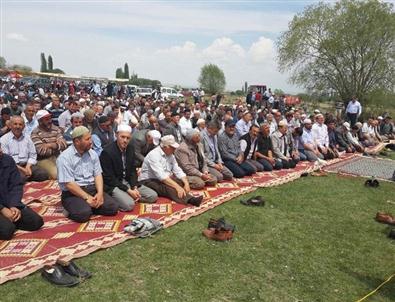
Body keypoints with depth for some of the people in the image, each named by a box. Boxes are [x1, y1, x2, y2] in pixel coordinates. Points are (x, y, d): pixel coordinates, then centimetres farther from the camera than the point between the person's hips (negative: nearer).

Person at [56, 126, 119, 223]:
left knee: (113, 207, -16)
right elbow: (69, 184, -17)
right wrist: (87, 197, -20)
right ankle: (72, 209, 0)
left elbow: (97, 174, 5)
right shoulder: (64, 157, -12)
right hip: (72, 193, -5)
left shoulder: (92, 154, 7)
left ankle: (88, 207, 4)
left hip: (92, 189, 5)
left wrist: (100, 193, -13)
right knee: (83, 214, -32)